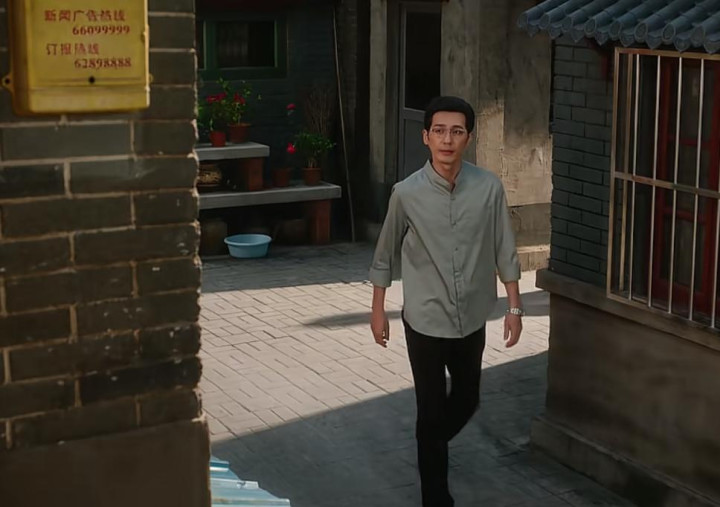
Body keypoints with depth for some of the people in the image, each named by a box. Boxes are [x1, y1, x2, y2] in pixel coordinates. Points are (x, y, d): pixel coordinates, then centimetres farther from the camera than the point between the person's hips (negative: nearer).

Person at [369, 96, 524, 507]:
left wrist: (515, 307, 1)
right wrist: (378, 310, 4)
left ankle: (433, 446, 52)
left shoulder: (489, 187, -9)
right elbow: (386, 255, -1)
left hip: (471, 319, 3)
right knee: (432, 410, 4)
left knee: (467, 400, 21)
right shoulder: (407, 193, -13)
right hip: (425, 320, -3)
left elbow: (504, 251, 0)